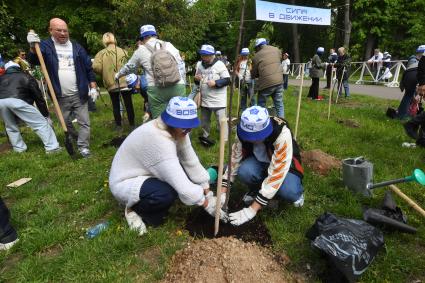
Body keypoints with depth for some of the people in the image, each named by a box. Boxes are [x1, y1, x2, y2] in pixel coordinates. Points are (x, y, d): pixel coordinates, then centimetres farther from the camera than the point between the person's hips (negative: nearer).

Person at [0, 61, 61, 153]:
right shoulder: (26, 76, 26)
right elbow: (38, 97, 22)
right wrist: (46, 115, 24)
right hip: (17, 101, -4)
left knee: (10, 127, 26)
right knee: (41, 123, 3)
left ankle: (19, 148, 31)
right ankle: (52, 147, -1)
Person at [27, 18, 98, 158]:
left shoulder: (77, 47, 5)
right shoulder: (46, 46, 1)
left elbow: (89, 68, 5)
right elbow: (34, 61, -12)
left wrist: (93, 87, -2)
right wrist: (33, 47, -31)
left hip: (79, 94, 0)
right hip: (61, 96, 1)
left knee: (84, 122, -2)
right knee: (66, 123, 15)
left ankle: (83, 147, 8)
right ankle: (76, 138, 38)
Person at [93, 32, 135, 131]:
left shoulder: (101, 53, 0)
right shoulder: (123, 51, 1)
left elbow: (96, 67, -11)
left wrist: (104, 73, 6)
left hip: (111, 83, 0)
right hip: (125, 82, 0)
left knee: (115, 105, 12)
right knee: (128, 104, 9)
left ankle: (119, 125, 18)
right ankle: (132, 124, 16)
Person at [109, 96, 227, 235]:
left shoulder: (177, 131, -10)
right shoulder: (157, 139, -36)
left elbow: (192, 163, -8)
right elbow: (182, 186, -38)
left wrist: (209, 194, -9)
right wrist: (208, 204, -24)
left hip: (145, 174, 9)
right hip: (125, 183, -9)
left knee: (184, 171, -6)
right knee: (168, 193, -33)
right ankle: (133, 208, -2)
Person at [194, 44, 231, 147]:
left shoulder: (219, 64, -10)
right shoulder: (199, 65, 7)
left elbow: (227, 80, -13)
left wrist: (215, 83, -24)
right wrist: (196, 79, -5)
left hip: (218, 100, -6)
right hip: (204, 99, 6)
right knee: (204, 120, 19)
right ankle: (205, 136, 37)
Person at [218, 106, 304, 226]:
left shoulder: (282, 134, -35)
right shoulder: (244, 132, -23)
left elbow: (276, 174, -35)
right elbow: (234, 159, -14)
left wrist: (252, 210, -36)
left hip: (284, 165, -2)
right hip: (259, 162, 3)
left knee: (289, 192, -33)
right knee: (244, 172, -31)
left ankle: (296, 192, 4)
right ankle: (256, 189, 3)